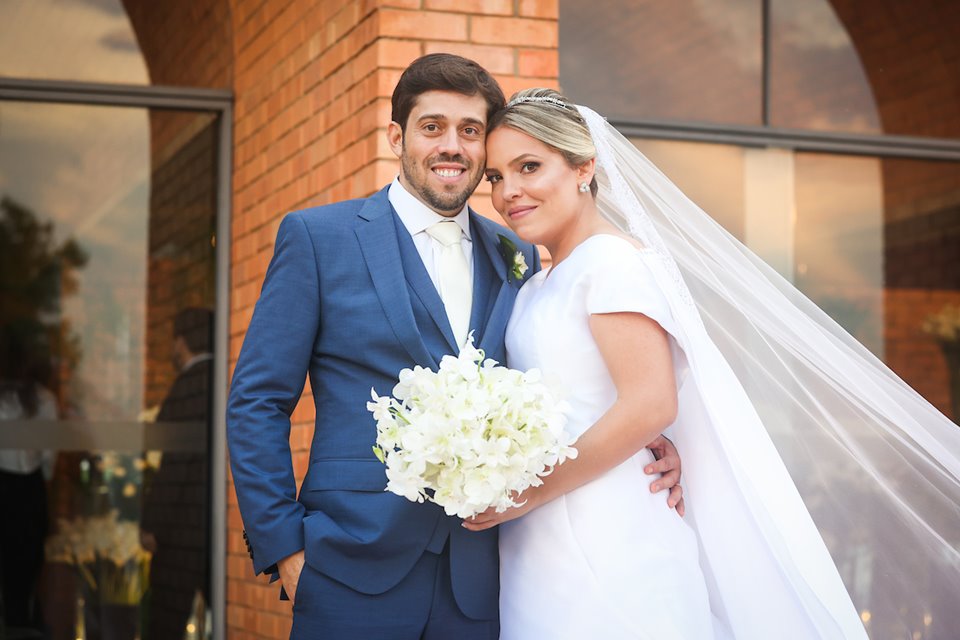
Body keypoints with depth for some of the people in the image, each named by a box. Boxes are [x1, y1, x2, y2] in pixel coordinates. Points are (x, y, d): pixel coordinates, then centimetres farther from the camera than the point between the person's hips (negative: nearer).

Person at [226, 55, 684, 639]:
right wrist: (283, 546, -8)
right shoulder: (319, 237, 2)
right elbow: (257, 402, 0)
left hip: (480, 586, 3)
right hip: (355, 576, -3)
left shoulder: (518, 257, 13)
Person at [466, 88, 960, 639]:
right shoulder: (536, 290, 16)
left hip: (609, 549, -8)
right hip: (540, 551, 8)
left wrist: (531, 491, -16)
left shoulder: (612, 259, -10)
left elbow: (650, 405, -20)